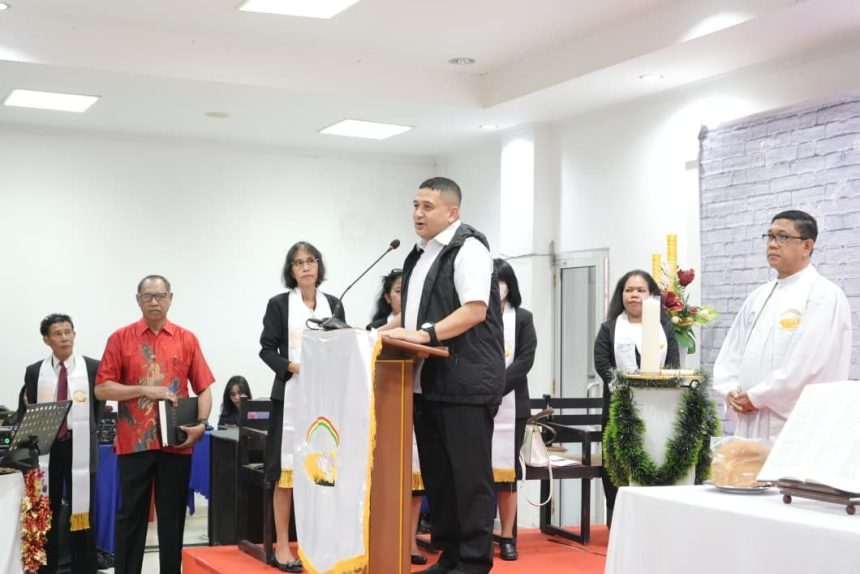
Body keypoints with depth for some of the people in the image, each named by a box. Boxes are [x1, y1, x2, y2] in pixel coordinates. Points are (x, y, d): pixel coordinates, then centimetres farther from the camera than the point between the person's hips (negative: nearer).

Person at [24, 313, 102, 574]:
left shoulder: (93, 367, 0)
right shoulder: (34, 371, 5)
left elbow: (98, 408, 3)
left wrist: (84, 435, 0)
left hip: (79, 449, -2)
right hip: (46, 448, 2)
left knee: (82, 513, 3)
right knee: (46, 514, 7)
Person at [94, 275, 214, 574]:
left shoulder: (187, 339, 6)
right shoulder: (120, 338, 2)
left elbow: (204, 388, 5)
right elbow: (102, 389, -2)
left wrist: (201, 423, -10)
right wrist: (145, 390, -12)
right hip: (134, 442, -1)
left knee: (173, 517, 8)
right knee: (130, 516, 6)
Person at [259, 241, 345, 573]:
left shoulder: (333, 304, 13)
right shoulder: (279, 304, 5)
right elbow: (266, 349, 0)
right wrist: (292, 367, -17)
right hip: (291, 395, -3)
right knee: (286, 472, -4)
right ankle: (282, 547, 1)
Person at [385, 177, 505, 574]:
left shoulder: (468, 247, -8)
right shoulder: (418, 255, 20)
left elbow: (475, 309, -18)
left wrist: (424, 334, -23)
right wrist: (385, 333, 14)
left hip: (465, 381, -9)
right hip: (427, 382, 9)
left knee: (469, 475, -4)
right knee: (436, 474, 12)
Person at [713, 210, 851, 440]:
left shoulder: (825, 296, -6)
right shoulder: (759, 296, 17)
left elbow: (809, 365, -16)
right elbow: (731, 351, 16)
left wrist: (756, 397, -13)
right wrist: (731, 392, -3)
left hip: (795, 429, -7)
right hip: (750, 425, 7)